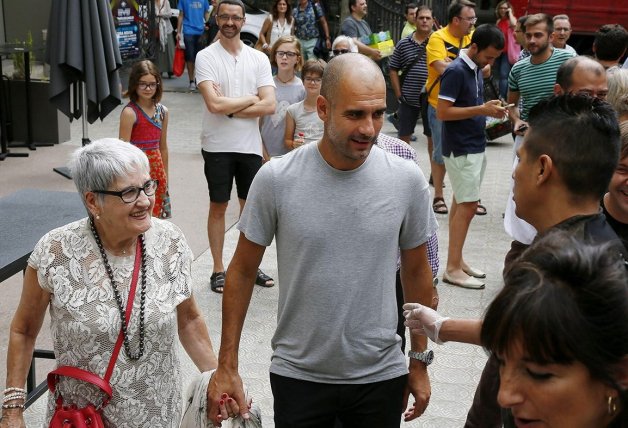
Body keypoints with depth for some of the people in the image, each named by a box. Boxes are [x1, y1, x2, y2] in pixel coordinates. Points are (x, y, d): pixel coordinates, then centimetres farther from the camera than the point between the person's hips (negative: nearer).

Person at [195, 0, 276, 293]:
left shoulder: (259, 59, 3)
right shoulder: (206, 57, -6)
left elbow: (269, 106, -8)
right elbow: (214, 104, -20)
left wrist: (229, 108, -14)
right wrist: (250, 99, -9)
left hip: (250, 145, 3)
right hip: (218, 145, -3)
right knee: (218, 207, 6)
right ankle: (218, 270, 17)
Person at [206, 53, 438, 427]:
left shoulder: (408, 181, -9)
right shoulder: (276, 179, -13)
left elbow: (417, 272, 4)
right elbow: (243, 271, -3)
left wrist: (420, 361, 9)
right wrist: (227, 366, -2)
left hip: (380, 376, 1)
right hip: (298, 375, -1)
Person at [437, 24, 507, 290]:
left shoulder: (476, 69, 9)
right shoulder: (456, 71, -18)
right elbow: (442, 112, -21)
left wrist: (490, 109, 2)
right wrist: (481, 110, -21)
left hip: (475, 146, 9)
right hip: (461, 149, -9)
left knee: (461, 203, 12)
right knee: (468, 205, -8)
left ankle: (456, 260, 20)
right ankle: (453, 268, -2)